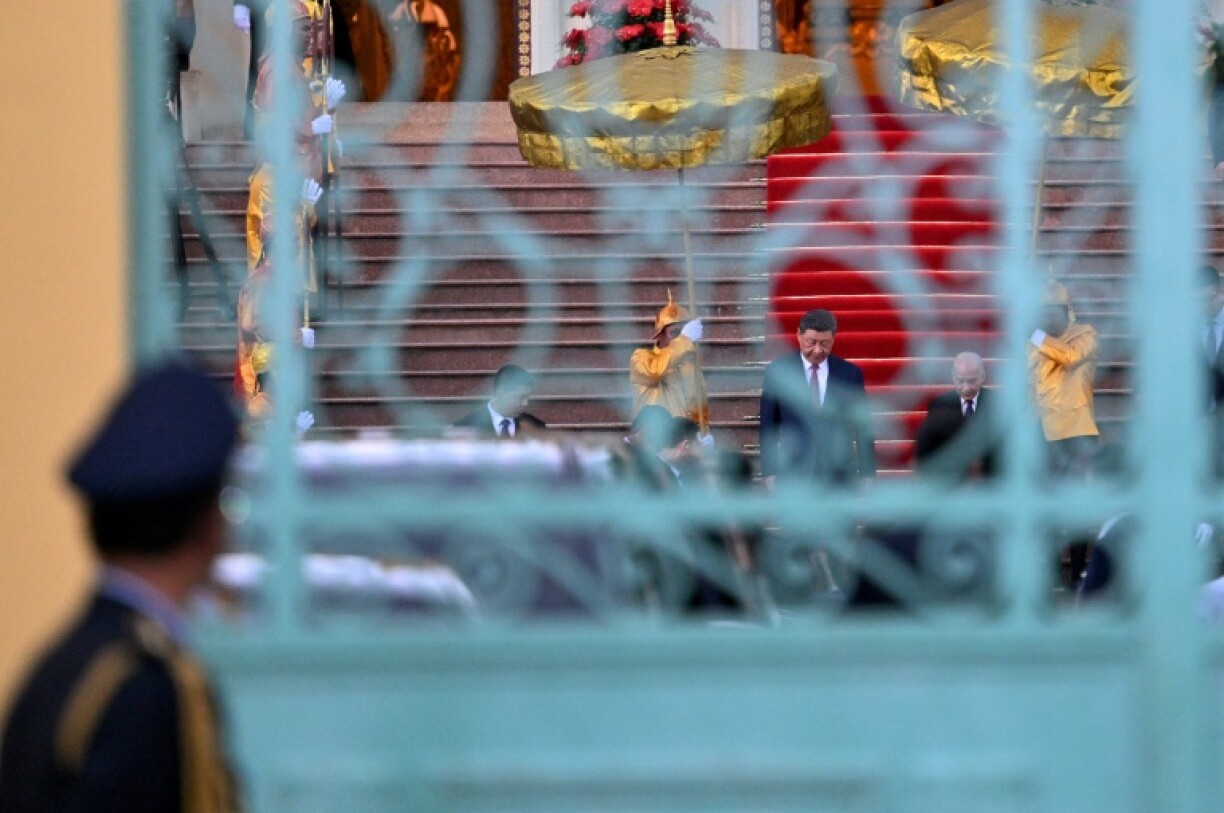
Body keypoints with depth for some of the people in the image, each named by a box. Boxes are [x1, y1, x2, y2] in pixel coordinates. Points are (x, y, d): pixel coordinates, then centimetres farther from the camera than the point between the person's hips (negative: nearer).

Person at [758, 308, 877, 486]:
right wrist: (770, 472, 0)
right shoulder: (778, 372, 2)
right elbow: (768, 427, 5)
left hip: (840, 476, 1)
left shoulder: (850, 373, 4)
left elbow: (863, 429, 8)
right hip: (794, 475, -1)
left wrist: (867, 474, 4)